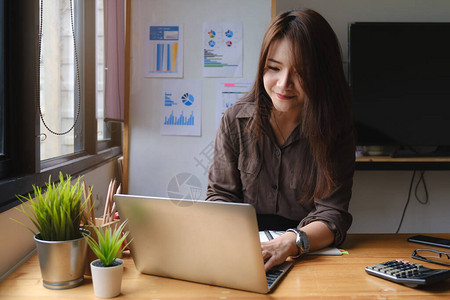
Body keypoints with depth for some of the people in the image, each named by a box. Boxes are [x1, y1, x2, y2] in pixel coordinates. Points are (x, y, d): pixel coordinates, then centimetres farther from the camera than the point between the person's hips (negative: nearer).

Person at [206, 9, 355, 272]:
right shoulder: (236, 120, 0)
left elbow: (332, 212, -11)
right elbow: (221, 194, 4)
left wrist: (290, 243, -33)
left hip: (314, 255, -1)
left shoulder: (336, 130, -6)